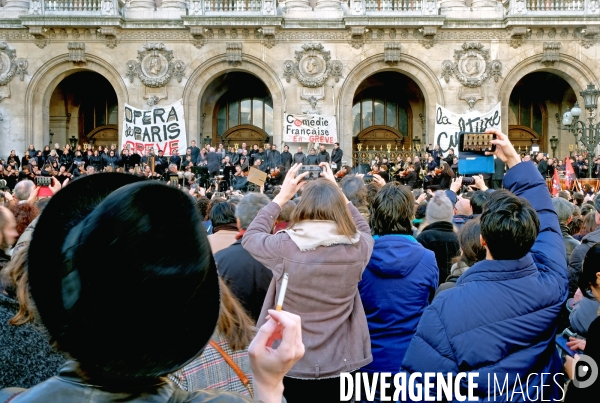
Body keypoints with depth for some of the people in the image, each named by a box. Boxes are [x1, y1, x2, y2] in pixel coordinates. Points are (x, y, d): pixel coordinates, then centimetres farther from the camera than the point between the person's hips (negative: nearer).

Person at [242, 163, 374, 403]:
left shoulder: (284, 248, -20)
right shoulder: (357, 248, -14)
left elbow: (250, 236, 2)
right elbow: (363, 228, 11)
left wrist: (282, 196, 5)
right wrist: (337, 194, 11)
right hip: (340, 361, 2)